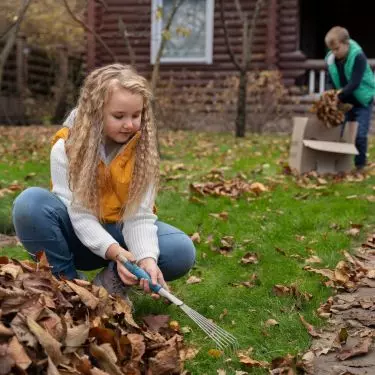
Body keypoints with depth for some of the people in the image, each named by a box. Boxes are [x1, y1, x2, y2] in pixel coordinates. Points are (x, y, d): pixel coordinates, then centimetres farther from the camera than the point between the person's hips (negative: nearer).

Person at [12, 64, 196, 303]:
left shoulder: (143, 149, -13)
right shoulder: (66, 148, -19)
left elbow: (139, 215, -20)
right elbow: (79, 215, -25)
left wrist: (147, 257, -40)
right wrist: (114, 251, -42)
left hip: (121, 232, 1)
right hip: (79, 236, -1)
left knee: (182, 251, -26)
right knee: (31, 203, -32)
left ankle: (112, 281, -7)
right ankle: (68, 282, -14)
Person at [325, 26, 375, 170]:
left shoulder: (358, 57, -24)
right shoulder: (330, 58, -8)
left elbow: (354, 83, -31)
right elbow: (332, 82, 2)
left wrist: (339, 96, -38)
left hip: (362, 101, -5)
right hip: (345, 102, 5)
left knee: (360, 135, -7)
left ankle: (359, 165, 7)